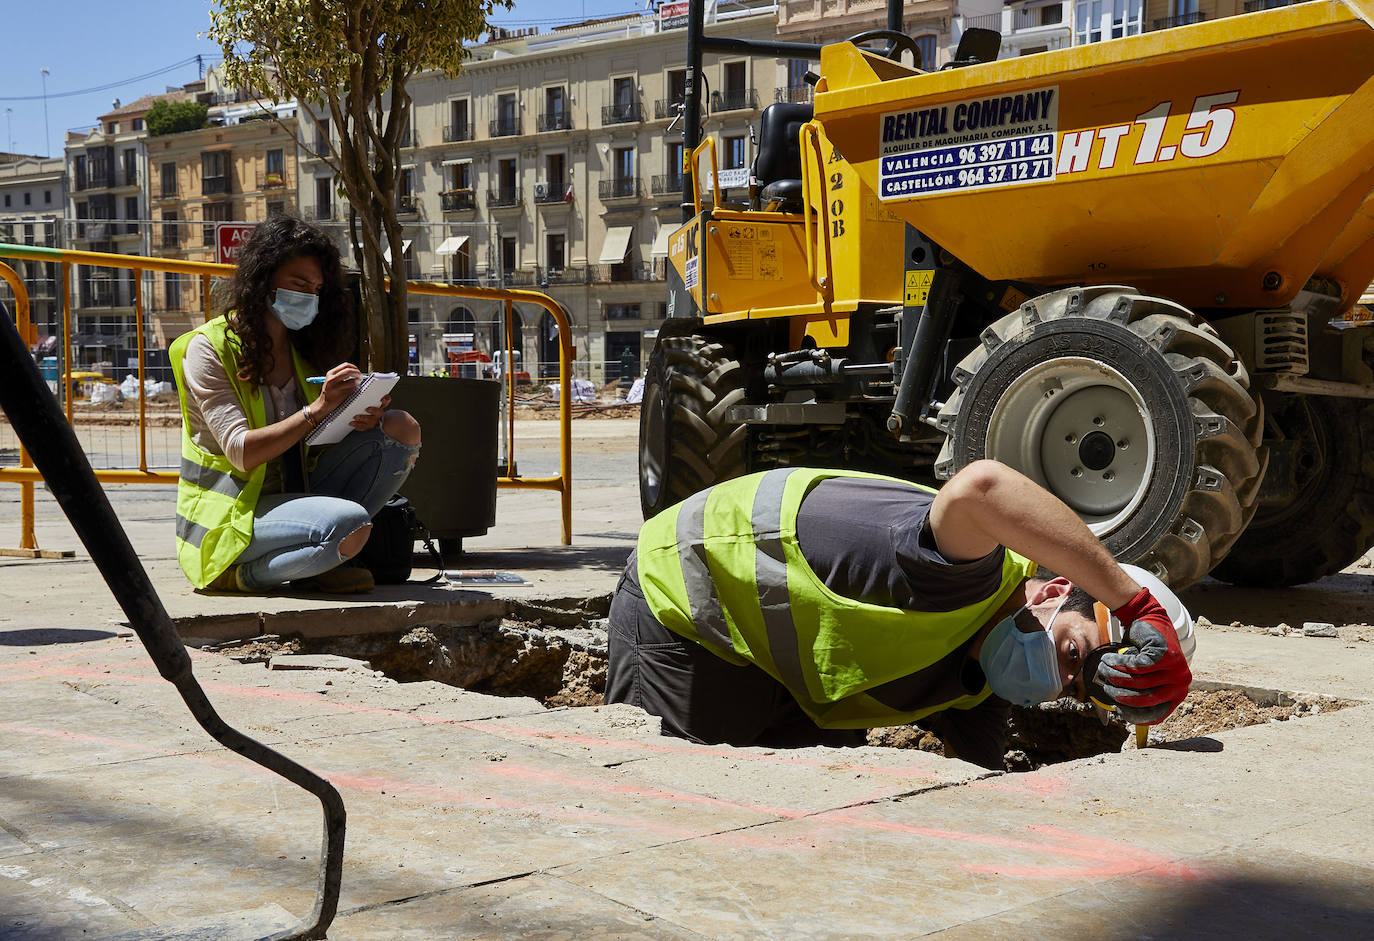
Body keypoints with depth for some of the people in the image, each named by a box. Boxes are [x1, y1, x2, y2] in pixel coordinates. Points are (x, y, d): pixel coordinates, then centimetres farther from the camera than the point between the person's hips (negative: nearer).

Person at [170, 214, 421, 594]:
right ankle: (249, 573, -8)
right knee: (351, 524, -34)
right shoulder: (207, 348, -8)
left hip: (291, 496, 7)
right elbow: (241, 452, -18)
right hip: (225, 519, -7)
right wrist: (317, 409, -27)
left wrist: (365, 418, -14)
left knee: (401, 429, -10)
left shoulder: (304, 348, 12)